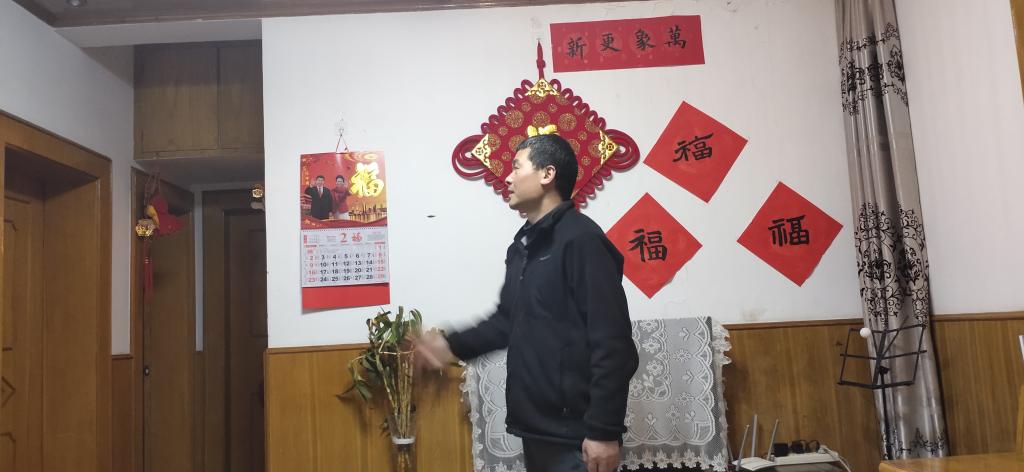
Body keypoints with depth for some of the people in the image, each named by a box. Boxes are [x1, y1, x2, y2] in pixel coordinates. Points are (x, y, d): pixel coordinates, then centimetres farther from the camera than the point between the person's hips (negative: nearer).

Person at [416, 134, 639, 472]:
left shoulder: (582, 240, -17)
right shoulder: (524, 245, 13)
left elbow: (612, 344, -21)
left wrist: (604, 431, -21)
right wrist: (453, 345, 10)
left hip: (575, 433, -8)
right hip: (536, 426, 9)